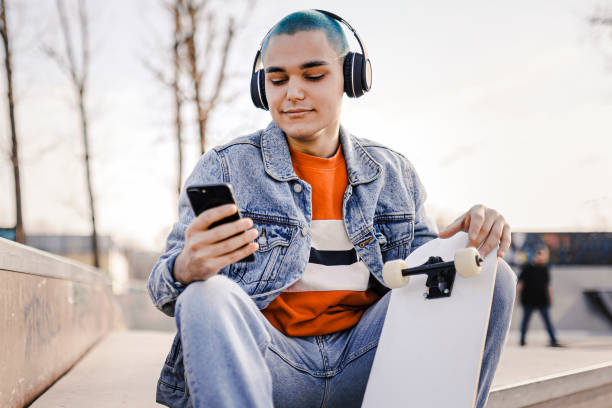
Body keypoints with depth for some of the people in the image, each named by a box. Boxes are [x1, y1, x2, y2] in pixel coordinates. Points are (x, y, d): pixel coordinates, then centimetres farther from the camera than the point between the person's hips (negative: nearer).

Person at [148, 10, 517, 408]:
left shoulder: (392, 172, 14)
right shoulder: (224, 168, 3)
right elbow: (164, 288, -4)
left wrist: (462, 242, -9)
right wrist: (188, 266, -31)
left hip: (363, 359, 3)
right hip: (267, 361, -3)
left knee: (491, 276, -10)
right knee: (207, 296, -34)